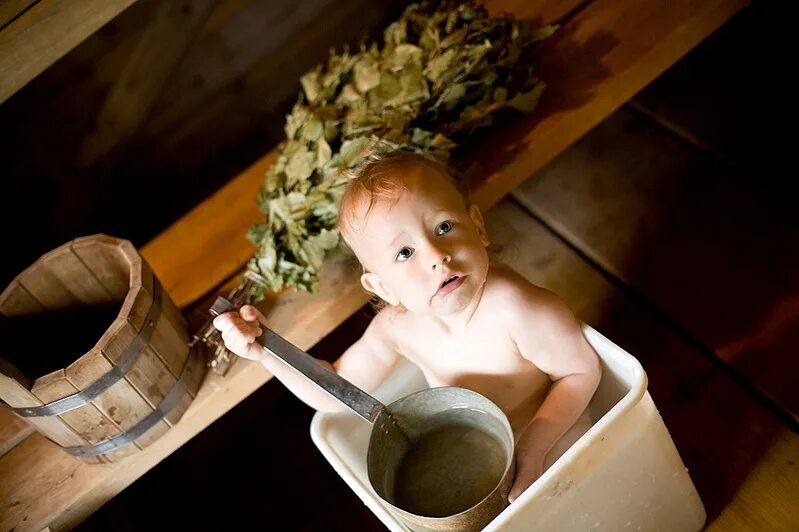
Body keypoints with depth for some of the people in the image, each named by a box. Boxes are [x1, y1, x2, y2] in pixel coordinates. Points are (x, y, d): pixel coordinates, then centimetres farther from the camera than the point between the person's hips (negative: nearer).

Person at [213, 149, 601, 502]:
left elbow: (582, 371, -22)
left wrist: (533, 449, -32)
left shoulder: (517, 310, -38)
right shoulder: (397, 326, -21)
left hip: (552, 435, -3)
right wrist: (265, 349, -23)